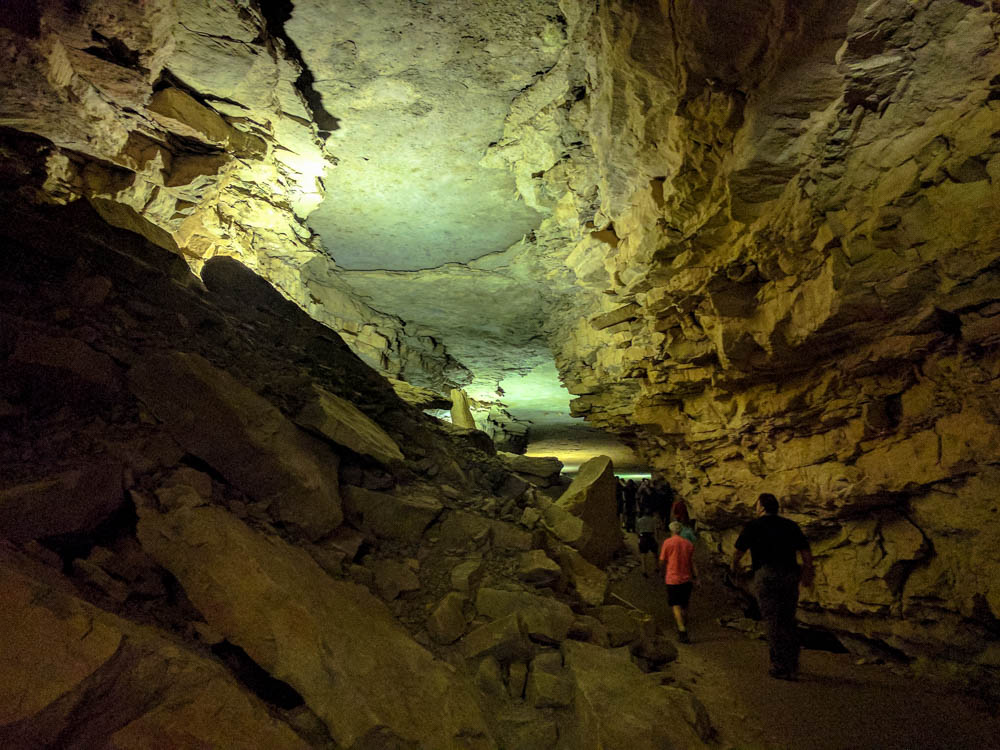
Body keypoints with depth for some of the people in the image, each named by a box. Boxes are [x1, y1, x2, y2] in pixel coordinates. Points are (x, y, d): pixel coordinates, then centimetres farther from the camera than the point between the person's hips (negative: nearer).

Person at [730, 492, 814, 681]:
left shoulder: (754, 526, 3)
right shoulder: (790, 525, 13)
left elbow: (738, 552, 10)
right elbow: (806, 552, 12)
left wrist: (735, 566, 29)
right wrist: (807, 572, 27)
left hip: (766, 575, -4)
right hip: (790, 575, 5)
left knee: (773, 623, 0)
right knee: (788, 622, 15)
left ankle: (780, 668, 0)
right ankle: (792, 666, 20)